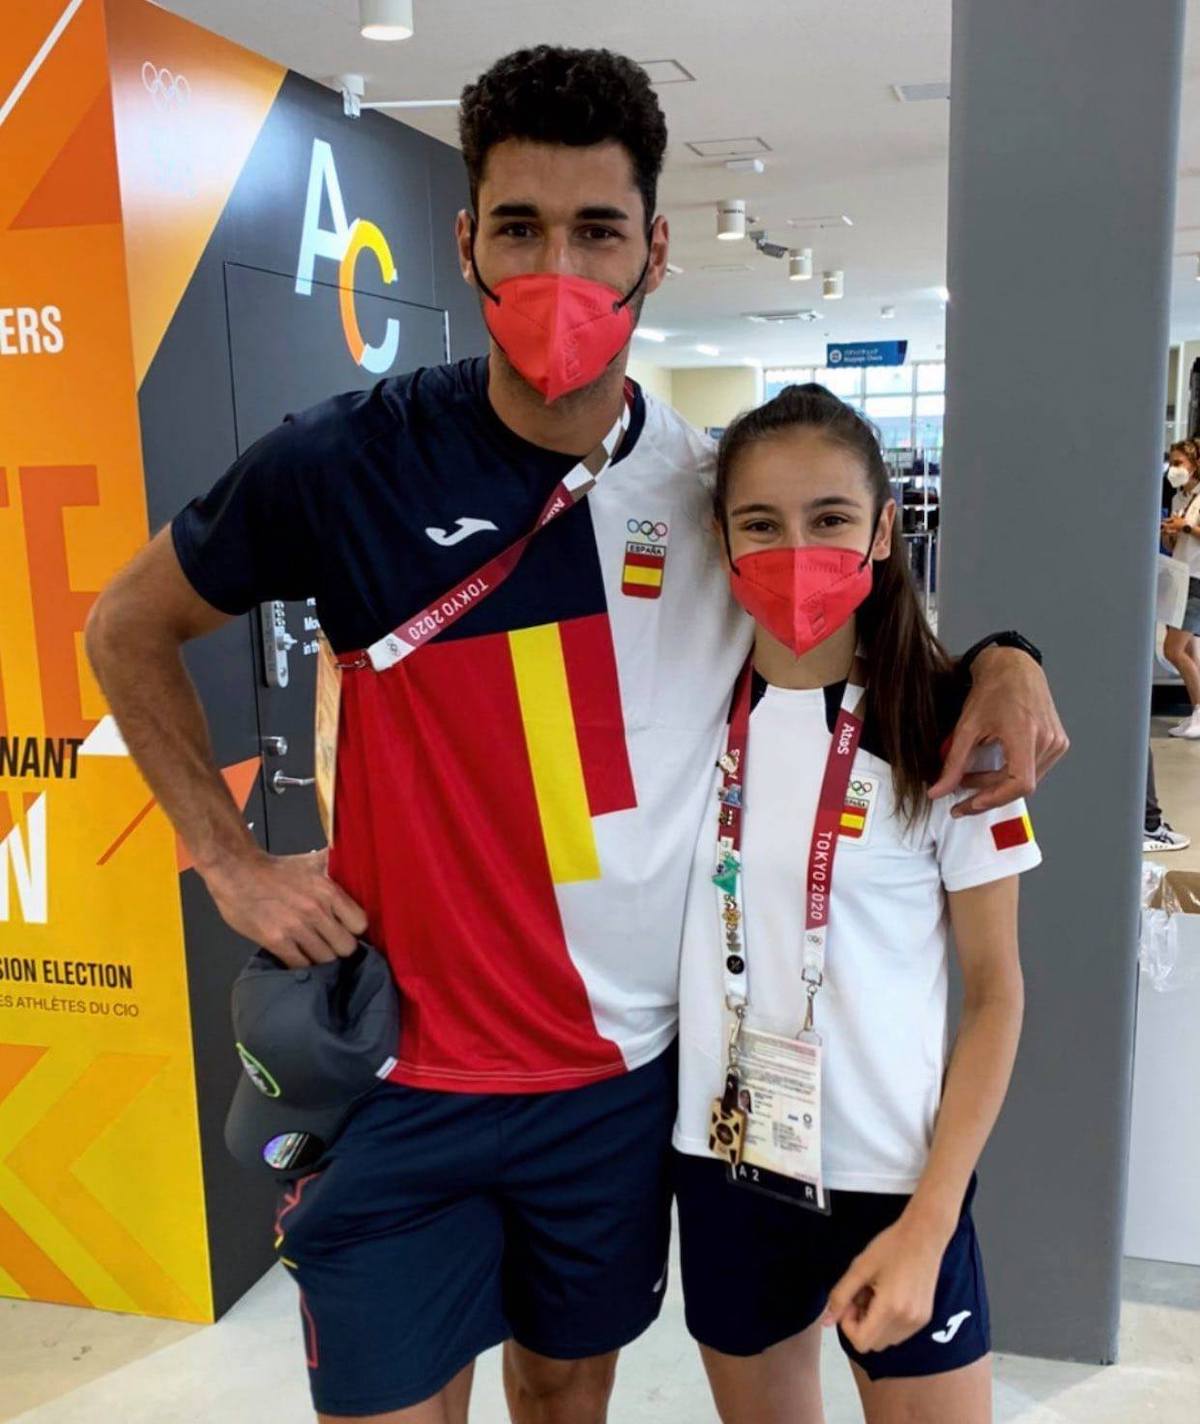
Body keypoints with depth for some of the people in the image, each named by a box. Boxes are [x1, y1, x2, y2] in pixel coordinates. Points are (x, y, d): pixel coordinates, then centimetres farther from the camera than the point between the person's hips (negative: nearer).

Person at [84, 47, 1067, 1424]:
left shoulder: (722, 488, -5)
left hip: (629, 1071, 3)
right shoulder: (347, 462, -13)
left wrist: (996, 659, -7)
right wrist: (232, 861, -5)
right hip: (403, 1068, -2)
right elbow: (127, 628, 2)